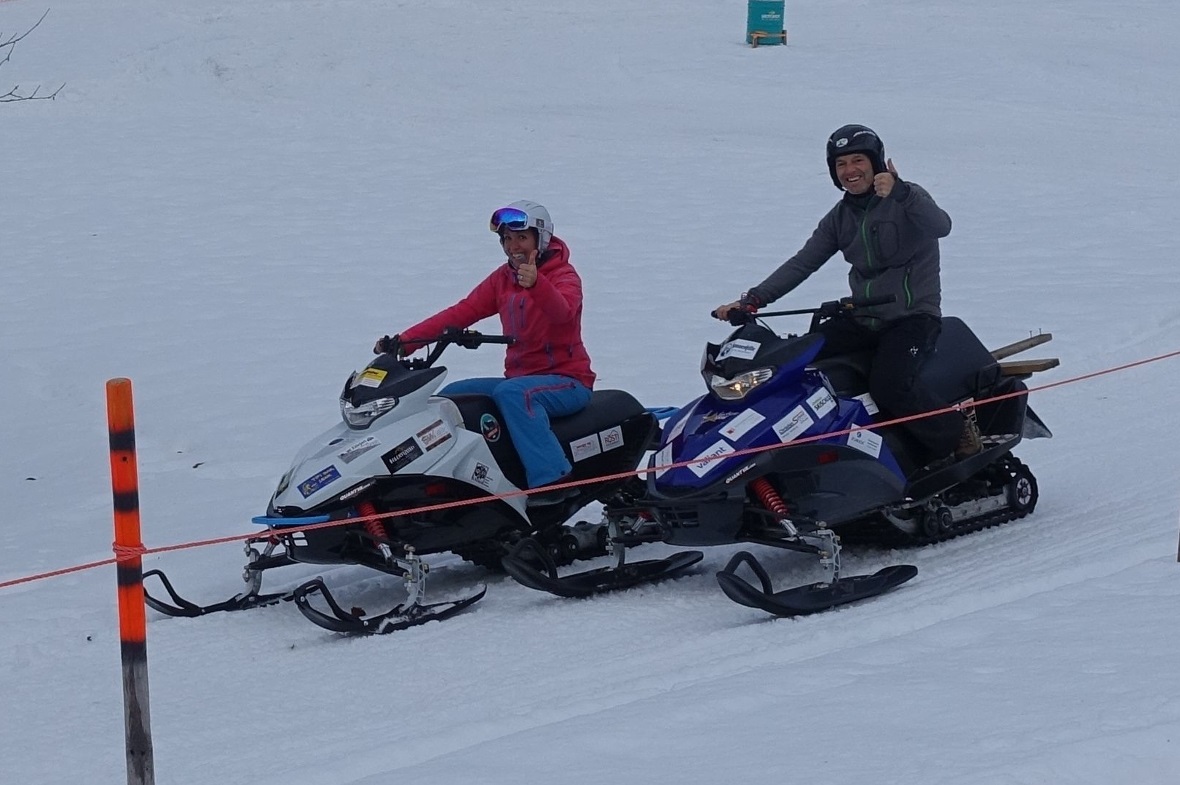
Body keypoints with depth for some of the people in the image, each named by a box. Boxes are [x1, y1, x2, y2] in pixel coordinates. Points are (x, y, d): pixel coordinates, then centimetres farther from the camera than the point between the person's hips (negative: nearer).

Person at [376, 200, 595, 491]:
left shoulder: (564, 276, -8)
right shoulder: (502, 279, 12)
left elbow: (562, 312, -31)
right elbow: (461, 313, 4)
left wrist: (536, 283, -53)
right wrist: (403, 342, -7)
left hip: (567, 381, -7)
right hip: (519, 378, 7)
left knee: (511, 393, -36)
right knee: (451, 396, -6)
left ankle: (551, 481, -45)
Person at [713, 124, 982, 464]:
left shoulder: (907, 200, -7)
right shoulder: (840, 217, 12)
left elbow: (941, 226, -27)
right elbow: (801, 263, 9)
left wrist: (900, 192, -43)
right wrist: (752, 301, -2)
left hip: (914, 317, -7)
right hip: (862, 319, 7)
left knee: (889, 388, -32)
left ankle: (958, 433, -11)